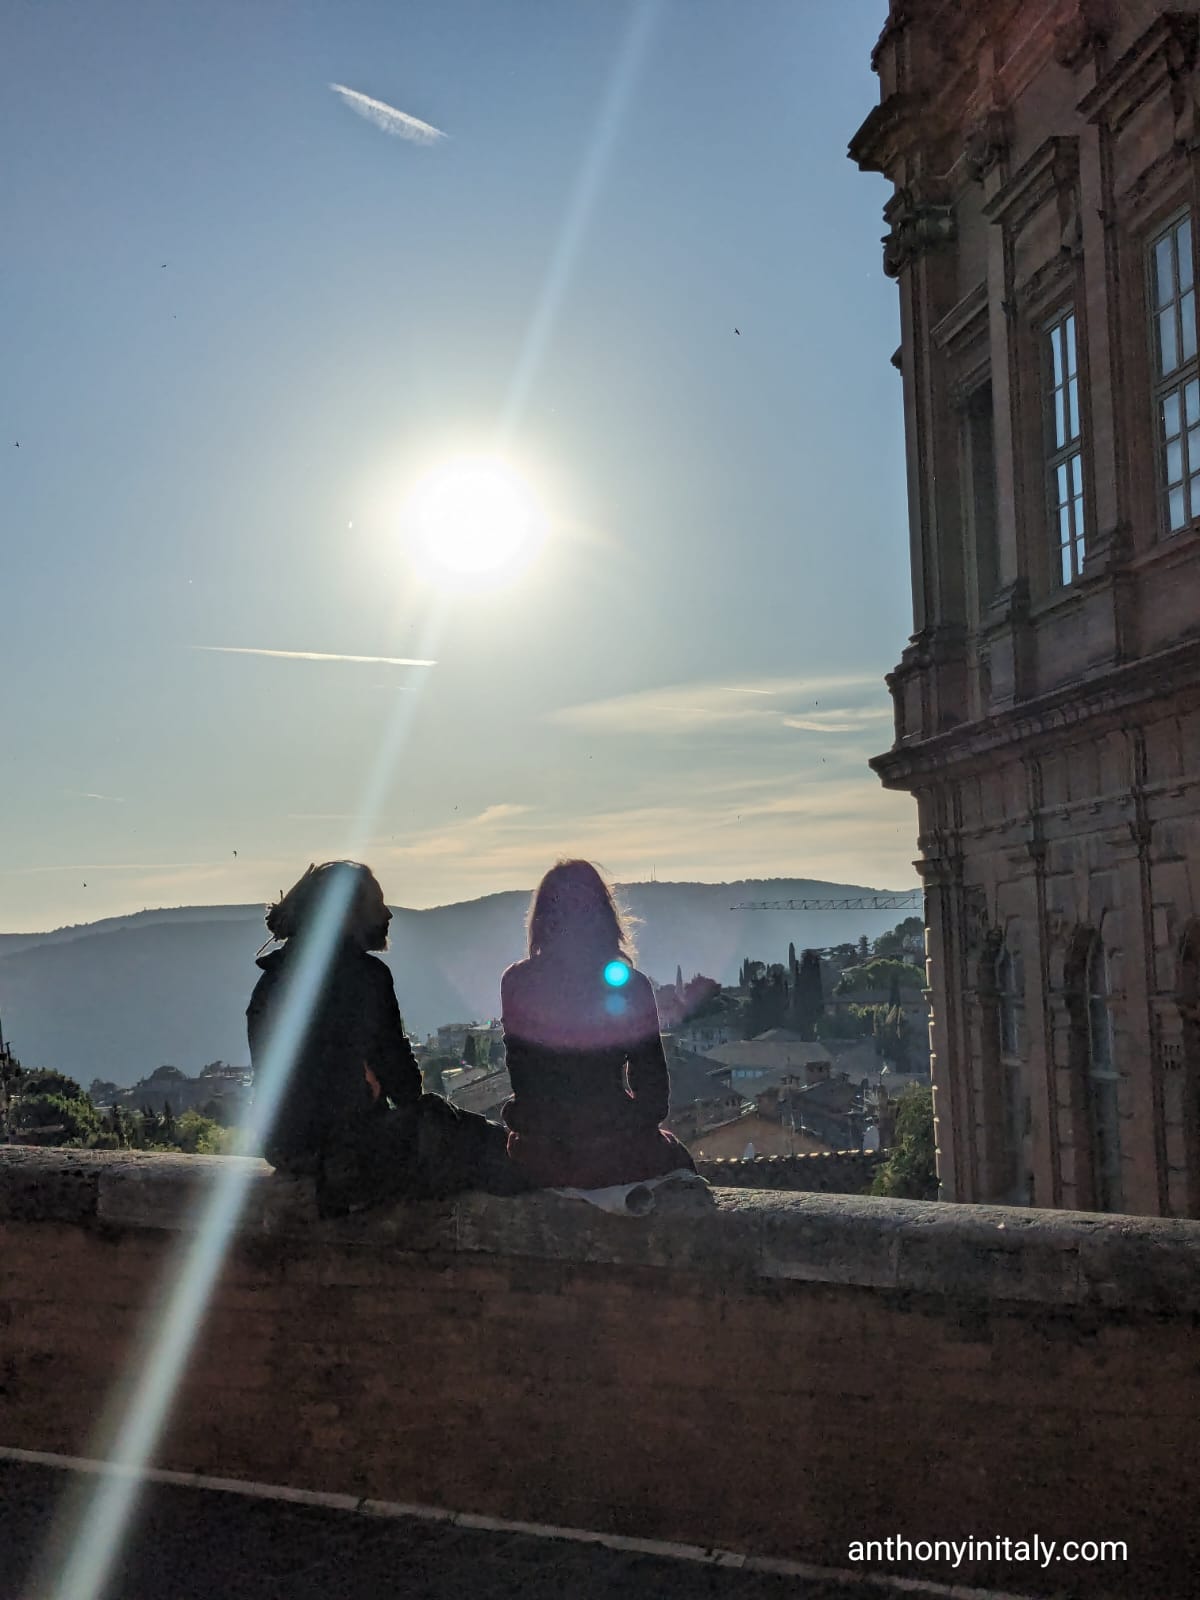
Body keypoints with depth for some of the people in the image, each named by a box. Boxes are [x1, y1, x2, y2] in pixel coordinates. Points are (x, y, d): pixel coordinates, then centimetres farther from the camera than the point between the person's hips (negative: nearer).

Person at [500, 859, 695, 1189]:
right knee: (676, 1158, 33)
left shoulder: (515, 984, -7)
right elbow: (653, 1084, -5)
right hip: (615, 1157, -2)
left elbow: (520, 1075, 3)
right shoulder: (631, 985, -12)